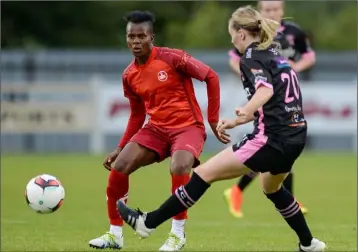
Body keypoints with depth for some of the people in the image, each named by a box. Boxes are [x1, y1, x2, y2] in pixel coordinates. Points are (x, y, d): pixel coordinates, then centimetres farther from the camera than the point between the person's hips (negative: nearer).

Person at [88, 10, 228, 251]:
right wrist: (121, 148, 11)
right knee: (119, 166, -12)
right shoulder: (129, 76, 4)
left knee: (179, 167, -35)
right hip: (156, 128, 6)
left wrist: (213, 120, -8)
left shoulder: (172, 58, -14)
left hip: (188, 126, -5)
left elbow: (212, 77, -7)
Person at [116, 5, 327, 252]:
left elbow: (266, 90, -28)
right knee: (272, 188, 37)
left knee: (205, 173, -5)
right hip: (295, 137, 9)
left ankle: (148, 222, -5)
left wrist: (246, 112, -46)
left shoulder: (252, 57, -7)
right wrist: (237, 121, 33)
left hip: (273, 140, -9)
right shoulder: (273, 54, 19)